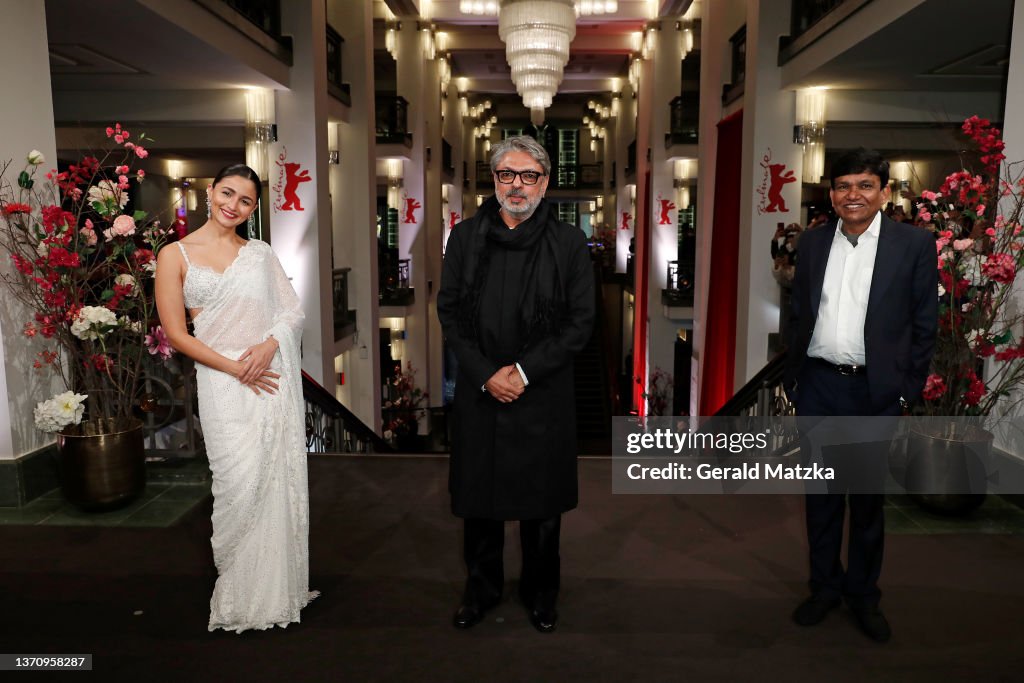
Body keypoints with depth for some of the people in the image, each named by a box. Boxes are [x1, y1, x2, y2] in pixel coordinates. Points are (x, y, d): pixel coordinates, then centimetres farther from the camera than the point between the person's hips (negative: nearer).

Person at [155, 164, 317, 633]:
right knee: (241, 487, -5)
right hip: (223, 383, -2)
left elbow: (293, 310, 7)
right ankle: (238, 596, 16)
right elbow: (176, 334, -2)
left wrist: (270, 344, -13)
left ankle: (278, 586, 23)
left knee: (282, 483, 5)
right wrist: (236, 368, -10)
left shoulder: (260, 252, 10)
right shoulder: (176, 256, 2)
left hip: (273, 376, 3)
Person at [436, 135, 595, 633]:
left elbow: (580, 322, -5)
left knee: (542, 500, 11)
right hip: (479, 391, 2)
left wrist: (523, 371, -13)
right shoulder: (466, 236, 4)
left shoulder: (569, 242, -2)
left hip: (543, 394, -1)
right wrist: (485, 374, -9)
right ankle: (481, 588, 34)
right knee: (478, 495, 13)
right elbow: (449, 311, 2)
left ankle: (540, 593, 33)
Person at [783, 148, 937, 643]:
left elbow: (923, 325, -1)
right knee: (821, 494, 13)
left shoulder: (914, 245, -3)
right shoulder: (813, 243, 5)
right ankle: (824, 585, 30)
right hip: (818, 386, 3)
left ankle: (863, 593, 30)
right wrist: (792, 377, 7)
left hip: (875, 390, -2)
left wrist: (908, 392, -4)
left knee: (867, 499, 12)